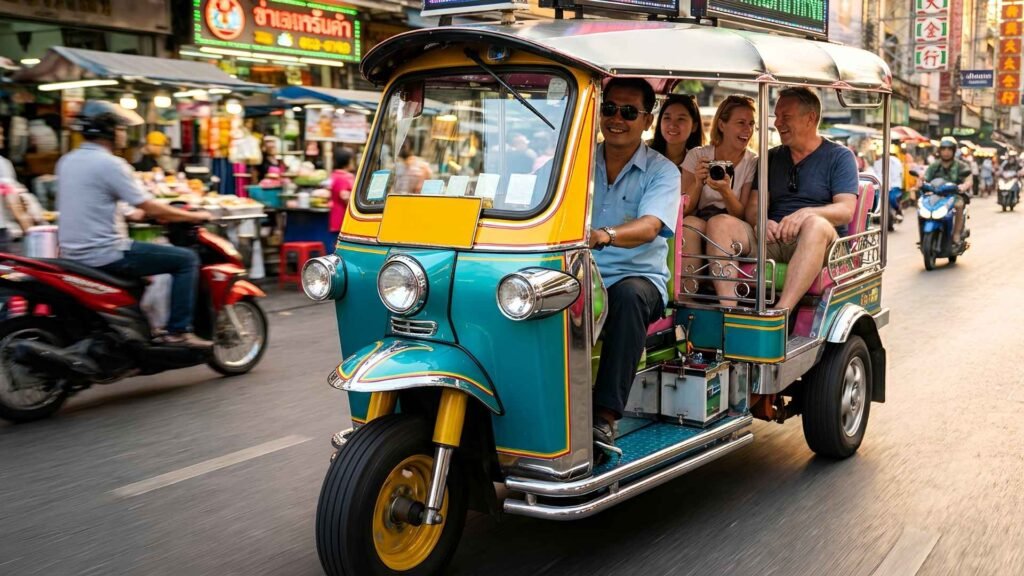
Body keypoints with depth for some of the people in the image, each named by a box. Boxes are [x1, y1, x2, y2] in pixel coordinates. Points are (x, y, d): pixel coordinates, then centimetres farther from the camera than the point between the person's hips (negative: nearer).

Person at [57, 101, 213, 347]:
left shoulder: (67, 161, 12)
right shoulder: (109, 164, -15)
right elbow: (151, 208, -15)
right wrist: (194, 216, -3)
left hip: (73, 252, 10)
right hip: (102, 255, -9)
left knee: (135, 250, 37)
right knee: (186, 259, -4)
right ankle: (178, 331, -5)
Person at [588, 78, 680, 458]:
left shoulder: (662, 171, 2)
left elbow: (649, 227, -18)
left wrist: (607, 235, -39)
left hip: (639, 277, -2)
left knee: (629, 294, -37)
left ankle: (605, 418, -35)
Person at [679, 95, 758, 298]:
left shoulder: (753, 163, 5)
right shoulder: (697, 156, 8)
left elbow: (743, 216, -1)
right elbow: (683, 211, 4)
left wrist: (726, 192, -20)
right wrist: (698, 182, -14)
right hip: (697, 230, 1)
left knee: (720, 222, -34)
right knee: (691, 223, -33)